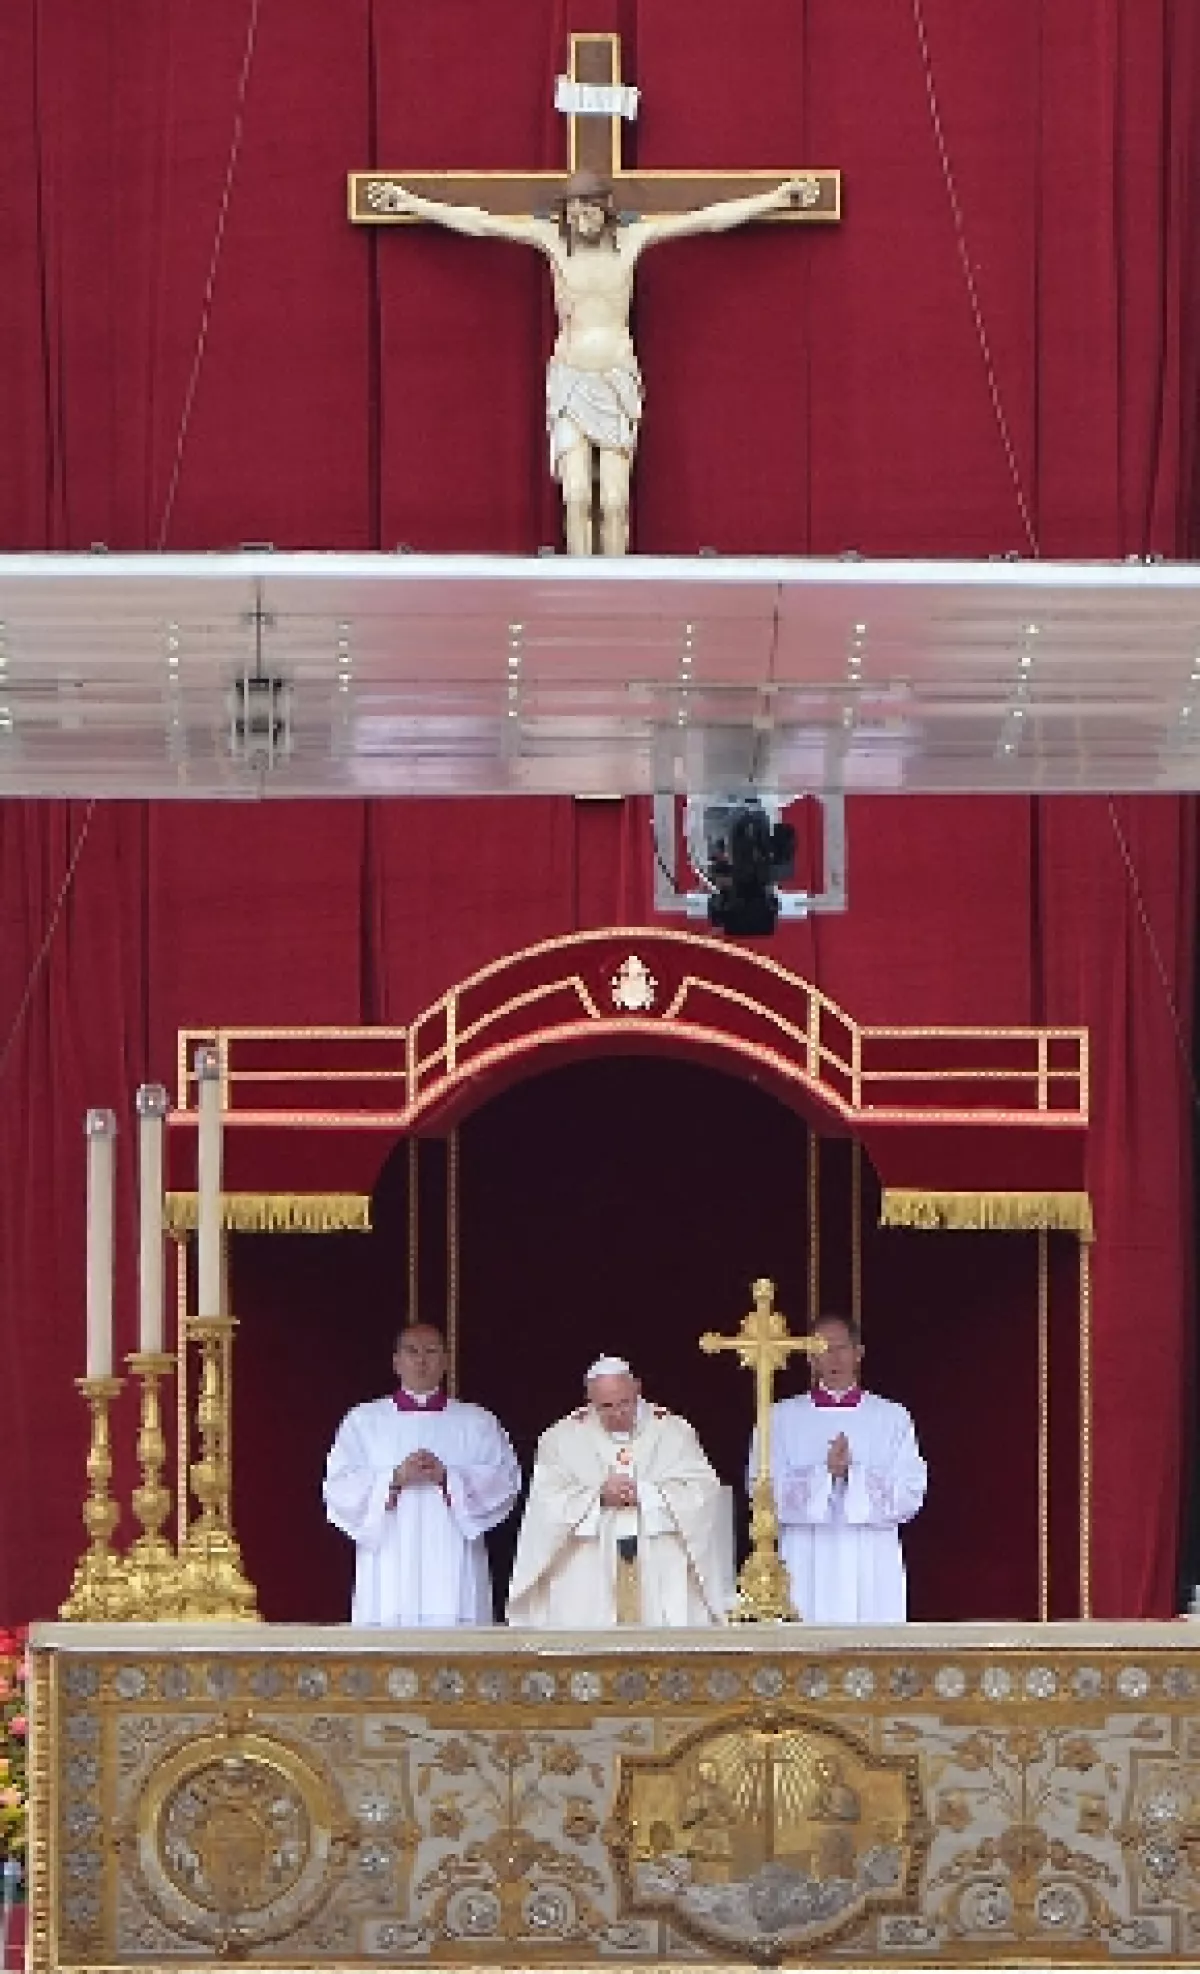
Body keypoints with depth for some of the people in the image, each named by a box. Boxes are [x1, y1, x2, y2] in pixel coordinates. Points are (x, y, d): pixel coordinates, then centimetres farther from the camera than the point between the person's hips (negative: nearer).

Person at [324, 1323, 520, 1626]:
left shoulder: (477, 1422, 14)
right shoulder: (363, 1421, 14)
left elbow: (505, 1481, 2)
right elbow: (338, 1487, 3)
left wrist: (448, 1477, -12)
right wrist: (395, 1479, -12)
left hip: (453, 1573, 0)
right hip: (388, 1575, 0)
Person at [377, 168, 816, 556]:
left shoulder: (631, 239, 1)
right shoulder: (552, 239, 0)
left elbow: (709, 219, 2)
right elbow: (479, 223, 2)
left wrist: (779, 197, 4)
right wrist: (413, 202, 2)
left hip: (618, 380, 0)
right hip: (570, 379, 0)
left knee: (614, 502, -6)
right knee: (576, 497, -11)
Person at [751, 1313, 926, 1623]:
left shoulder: (892, 1418, 9)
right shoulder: (782, 1418, 9)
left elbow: (910, 1493, 1)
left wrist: (852, 1475, -13)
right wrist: (825, 1473, -15)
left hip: (872, 1570, 0)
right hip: (806, 1569, 0)